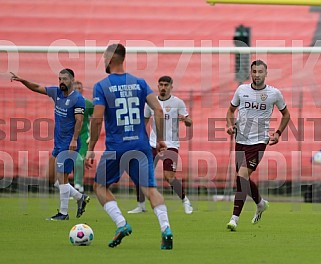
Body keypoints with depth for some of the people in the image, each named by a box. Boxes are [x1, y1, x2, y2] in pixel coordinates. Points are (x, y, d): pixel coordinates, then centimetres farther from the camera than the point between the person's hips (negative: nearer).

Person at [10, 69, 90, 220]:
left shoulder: (77, 99, -12)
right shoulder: (56, 92, 8)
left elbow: (79, 121, -18)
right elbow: (37, 88, 15)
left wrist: (74, 140, -26)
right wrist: (22, 81, 2)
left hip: (69, 145, -8)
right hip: (58, 143, 8)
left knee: (61, 177, -7)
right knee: (53, 178, 11)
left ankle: (63, 213, 2)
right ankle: (80, 198, 23)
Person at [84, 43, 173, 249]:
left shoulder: (102, 86, -3)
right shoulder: (139, 83, 8)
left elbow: (97, 119, -11)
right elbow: (158, 110, -1)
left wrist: (91, 150, -5)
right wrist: (160, 139, 7)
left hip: (115, 147, -3)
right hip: (141, 145, 3)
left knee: (100, 186, 14)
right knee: (150, 188, 2)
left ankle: (121, 224, -5)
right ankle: (166, 228, -19)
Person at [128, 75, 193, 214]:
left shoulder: (177, 102, 0)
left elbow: (189, 122, -1)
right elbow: (144, 121, 21)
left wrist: (185, 119, -24)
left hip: (171, 145, -4)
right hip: (153, 144, 4)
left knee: (169, 177, -15)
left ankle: (185, 200, 7)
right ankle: (141, 206, 10)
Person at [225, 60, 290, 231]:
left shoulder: (274, 93, -2)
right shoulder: (242, 90, 4)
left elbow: (286, 115, 15)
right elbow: (231, 110, 19)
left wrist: (278, 133, 4)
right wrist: (230, 125, 0)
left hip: (258, 141, -4)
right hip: (240, 140, 4)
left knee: (242, 176, -18)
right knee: (243, 179, 10)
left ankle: (235, 217, -14)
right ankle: (260, 203, 38)